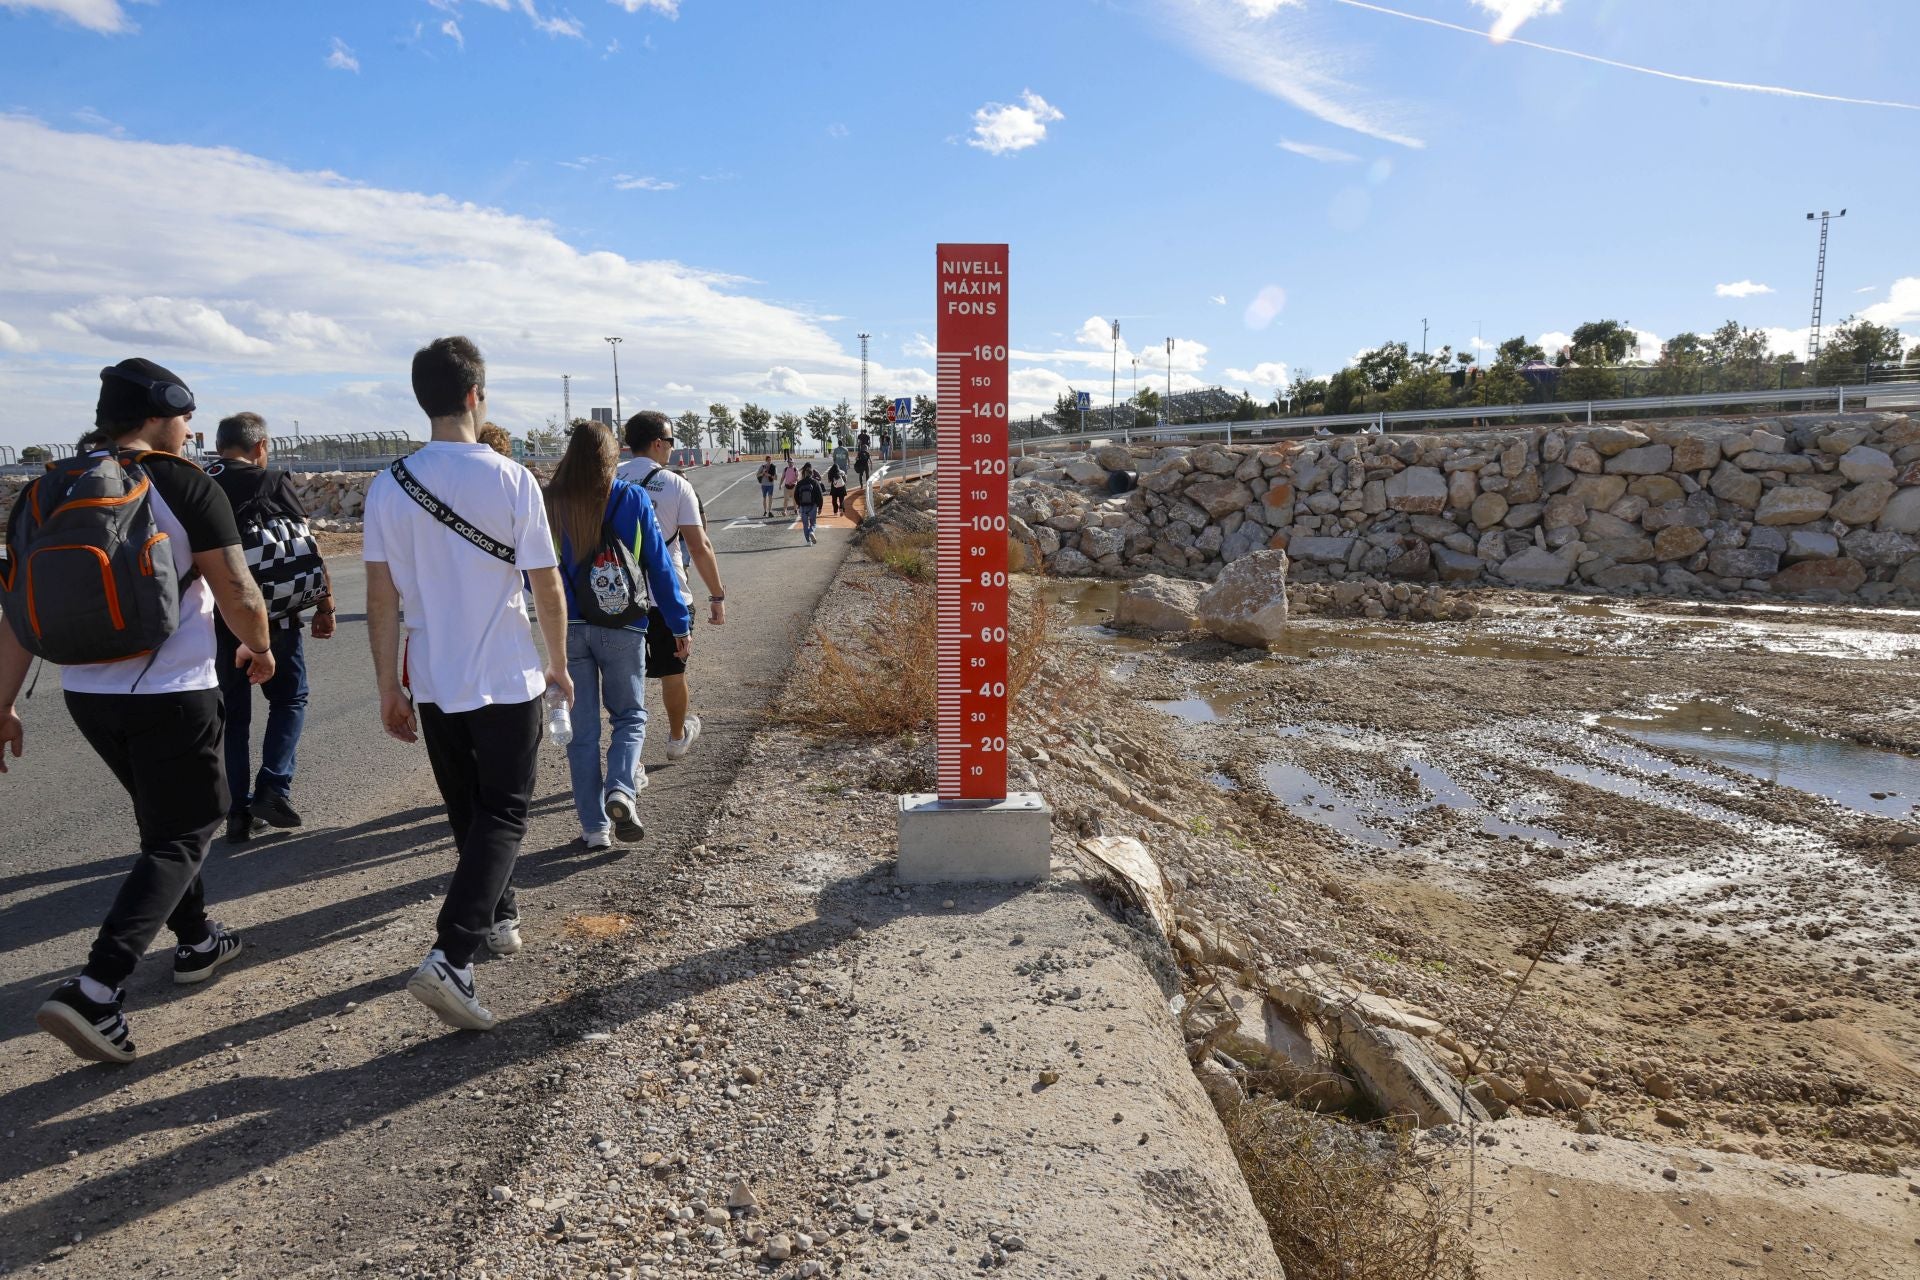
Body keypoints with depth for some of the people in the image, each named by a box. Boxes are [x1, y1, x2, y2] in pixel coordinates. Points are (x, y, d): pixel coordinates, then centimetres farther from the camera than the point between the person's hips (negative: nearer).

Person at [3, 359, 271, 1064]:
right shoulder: (185, 487, -11)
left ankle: (196, 943, 37)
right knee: (179, 836, 3)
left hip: (87, 695, 6)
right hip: (173, 695, -6)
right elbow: (240, 596, -11)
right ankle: (95, 991, -9)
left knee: (165, 816, 23)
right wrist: (260, 649, 9)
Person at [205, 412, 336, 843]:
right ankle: (274, 788, -2)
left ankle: (239, 812, 13)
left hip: (217, 621, 3)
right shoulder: (273, 481, -5)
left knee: (233, 714, 11)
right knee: (289, 699, 13)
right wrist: (325, 605, -3)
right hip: (273, 617, -3)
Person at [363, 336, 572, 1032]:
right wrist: (559, 665, 6)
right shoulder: (511, 480, -11)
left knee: (468, 812, 19)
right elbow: (548, 589, -8)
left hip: (433, 684, 4)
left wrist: (389, 689, 8)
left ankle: (497, 921, 35)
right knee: (502, 816, 4)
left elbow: (380, 599, 0)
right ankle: (450, 958, -9)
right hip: (509, 682, -4)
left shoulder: (388, 487, -1)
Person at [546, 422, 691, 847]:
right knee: (630, 715, 16)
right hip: (623, 628, -1)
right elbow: (659, 565, -2)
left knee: (582, 728, 10)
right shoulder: (633, 498, -4)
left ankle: (594, 826, 12)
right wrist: (681, 625, 4)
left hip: (568, 629, 1)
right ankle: (621, 790, -9)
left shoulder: (549, 504, -2)